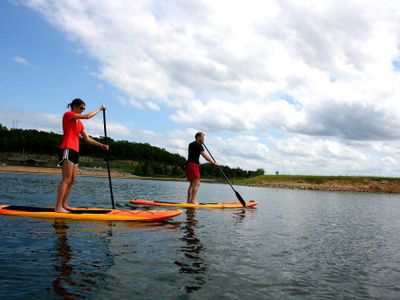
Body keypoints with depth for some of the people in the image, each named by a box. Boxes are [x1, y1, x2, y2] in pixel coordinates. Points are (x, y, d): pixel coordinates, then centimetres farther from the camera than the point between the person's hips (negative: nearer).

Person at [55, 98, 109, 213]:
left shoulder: (79, 122, 21)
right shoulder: (68, 115, -2)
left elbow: (87, 138, 18)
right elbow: (88, 116, -13)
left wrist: (102, 145, 11)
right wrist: (100, 109, 0)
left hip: (75, 151, 9)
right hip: (67, 149, -9)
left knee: (72, 179, 8)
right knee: (66, 179, -13)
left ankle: (64, 204, 14)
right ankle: (58, 207, -13)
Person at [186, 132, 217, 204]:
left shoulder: (191, 144, 22)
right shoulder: (198, 145, -8)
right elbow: (205, 156, -12)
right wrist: (213, 162, -6)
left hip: (189, 164, 10)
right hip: (193, 165, -10)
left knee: (192, 184, 10)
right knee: (197, 183, -11)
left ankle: (189, 200, 9)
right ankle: (193, 200, -16)